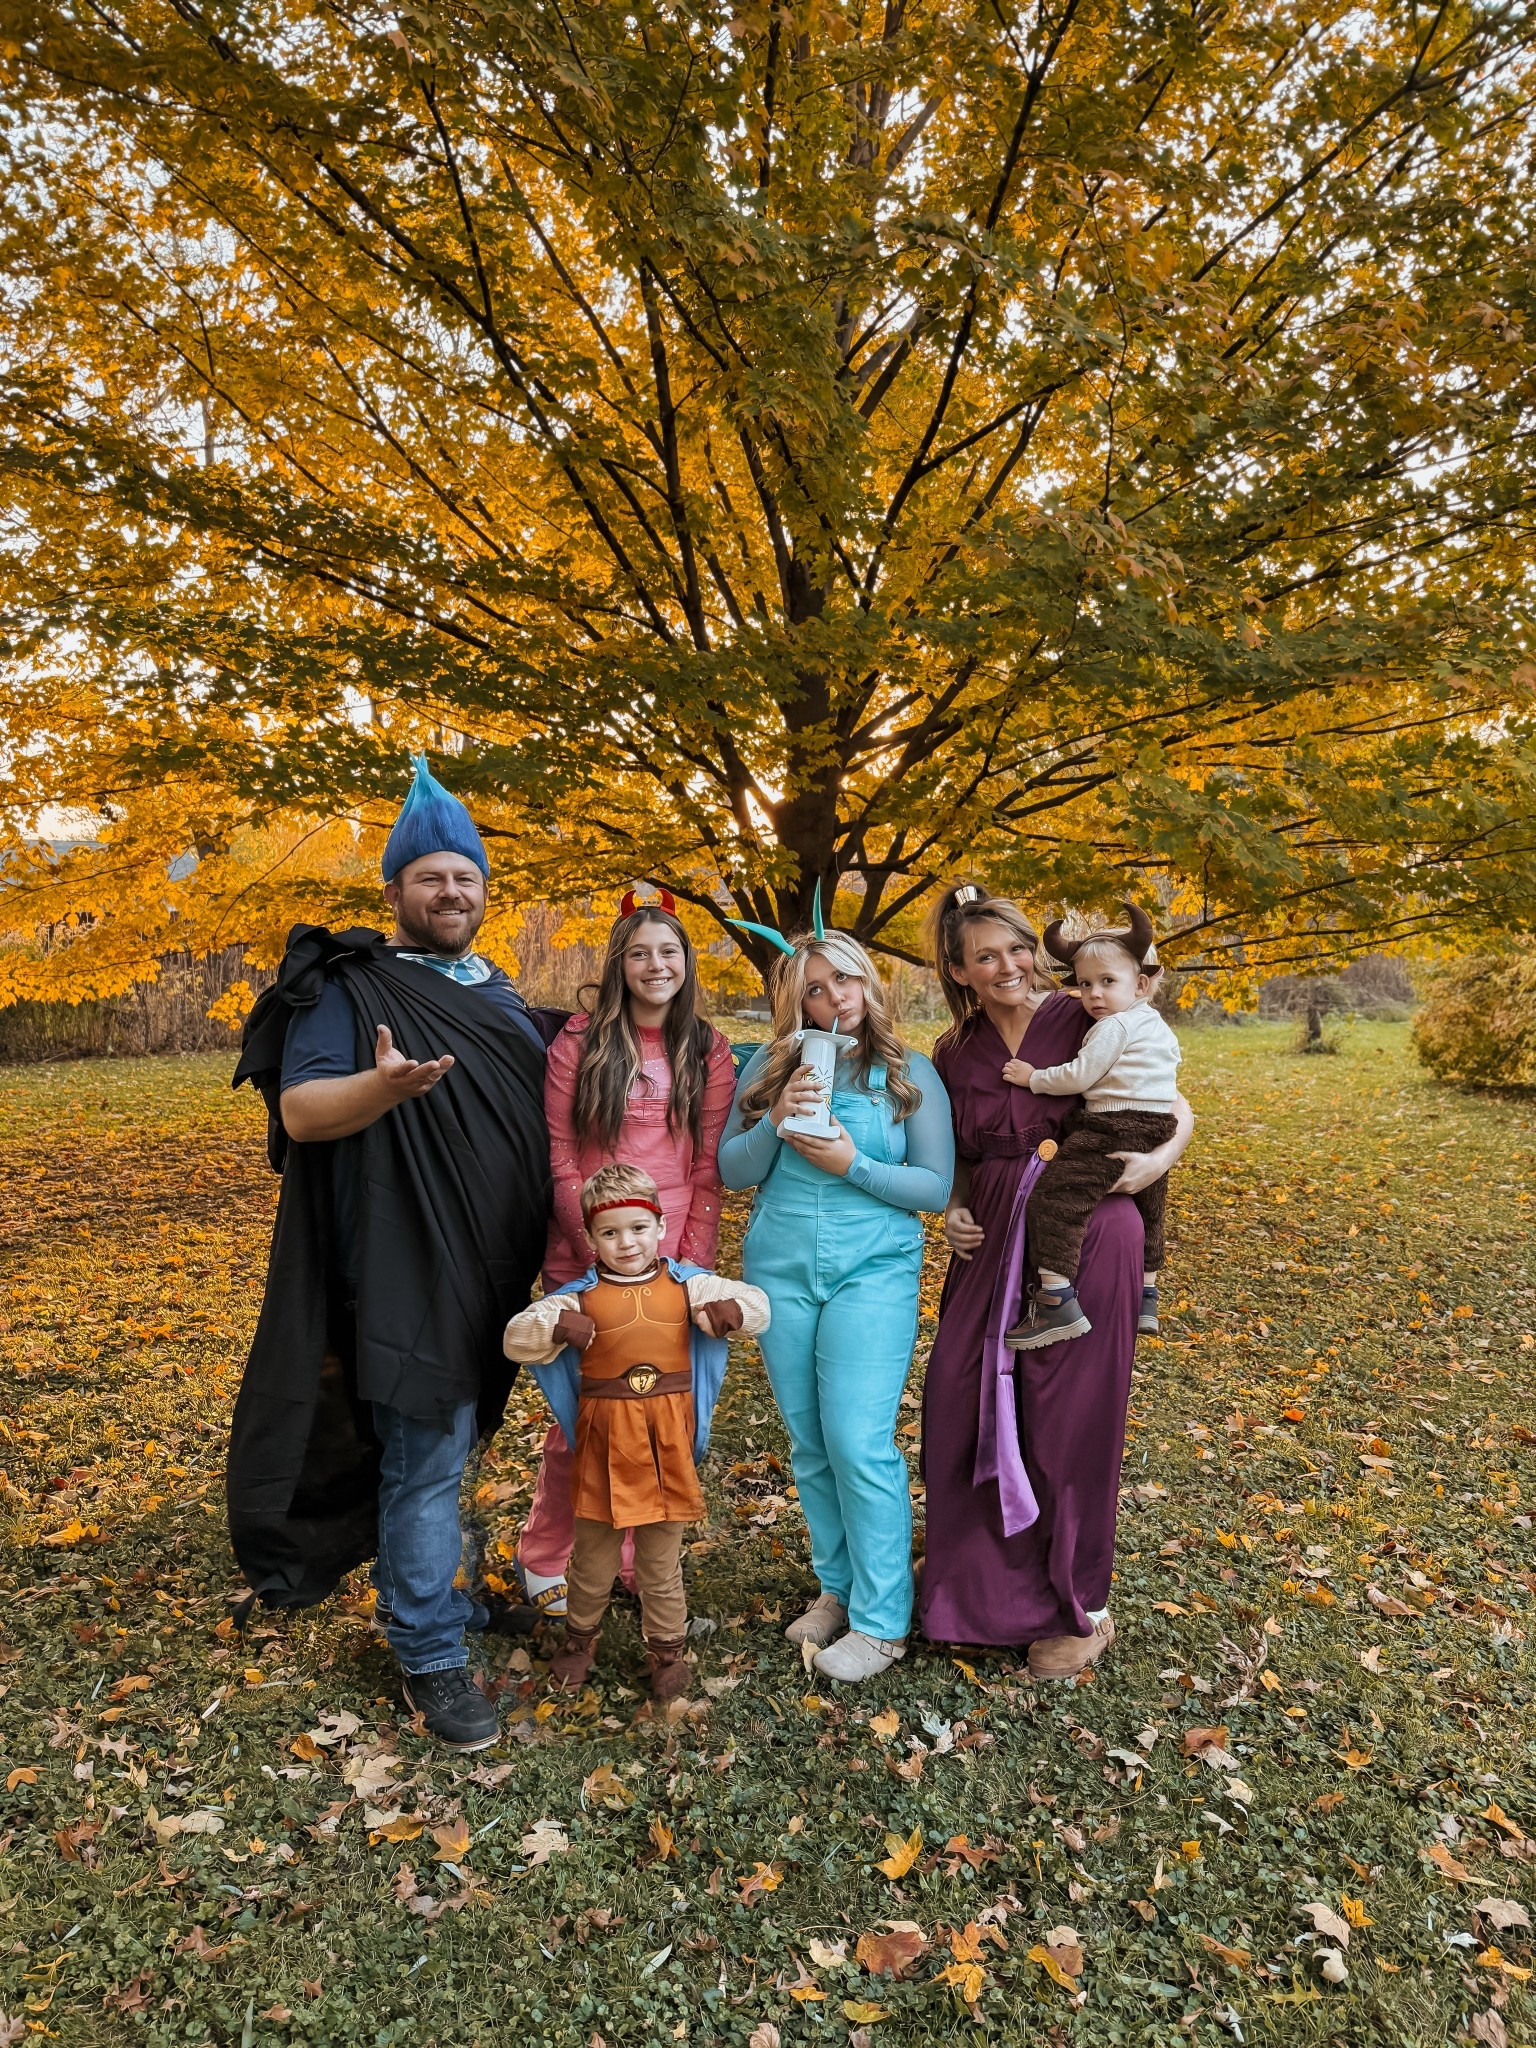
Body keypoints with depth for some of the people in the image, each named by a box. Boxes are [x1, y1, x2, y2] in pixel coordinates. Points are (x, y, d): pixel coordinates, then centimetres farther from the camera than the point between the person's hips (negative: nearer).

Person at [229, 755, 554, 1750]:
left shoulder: (503, 997, 14)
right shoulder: (349, 989, -7)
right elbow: (300, 1111, -18)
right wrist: (384, 1085, -35)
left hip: (496, 1274, 7)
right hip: (407, 1272, -7)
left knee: (446, 1445, 20)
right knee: (424, 1458, -1)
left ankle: (420, 1590, 39)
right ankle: (433, 1655, 13)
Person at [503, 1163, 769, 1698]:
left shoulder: (685, 1284, -1)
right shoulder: (579, 1296, -5)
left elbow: (757, 1303, 0)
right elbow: (516, 1339, -10)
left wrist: (734, 1307, -23)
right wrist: (556, 1326, -30)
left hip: (668, 1435, 1)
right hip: (604, 1437, 0)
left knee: (662, 1554, 15)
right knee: (594, 1550, 16)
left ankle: (667, 1644, 33)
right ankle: (581, 1635, 40)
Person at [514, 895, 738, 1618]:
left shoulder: (710, 1053, 6)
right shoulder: (579, 1042, 0)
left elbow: (710, 1169, 3)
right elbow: (559, 1156, -3)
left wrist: (693, 1259, -4)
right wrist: (598, 1250, -9)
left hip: (675, 1262, 2)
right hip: (587, 1256, -2)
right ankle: (545, 1559, 25)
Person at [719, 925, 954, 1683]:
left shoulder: (911, 1073, 0)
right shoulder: (771, 1066, 5)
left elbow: (937, 1186, -3)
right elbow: (732, 1171, 4)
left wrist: (853, 1164, -15)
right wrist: (778, 1120, -13)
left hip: (873, 1271, -3)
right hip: (780, 1269, 3)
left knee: (859, 1441, -8)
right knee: (809, 1442, 11)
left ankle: (882, 1621, 8)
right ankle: (837, 1587, 30)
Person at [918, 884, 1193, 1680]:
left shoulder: (1086, 1024, -5)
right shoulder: (954, 1054, 7)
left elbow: (1179, 1112, 1)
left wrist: (1158, 1160, -17)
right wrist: (952, 1212, 1)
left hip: (1085, 1243, -4)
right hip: (993, 1249, 5)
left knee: (1069, 1420, 4)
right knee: (962, 1411, 8)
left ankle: (1082, 1610, 27)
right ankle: (978, 1586, 33)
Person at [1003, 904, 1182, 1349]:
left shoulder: (1114, 1026, -12)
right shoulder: (1157, 1025, 17)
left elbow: (1079, 1076, -15)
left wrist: (1033, 1078, -4)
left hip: (1112, 1131, -11)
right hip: (1155, 1132, 11)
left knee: (1053, 1196, -17)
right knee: (1147, 1210, 27)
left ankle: (1057, 1301, -25)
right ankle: (1146, 1297, 44)